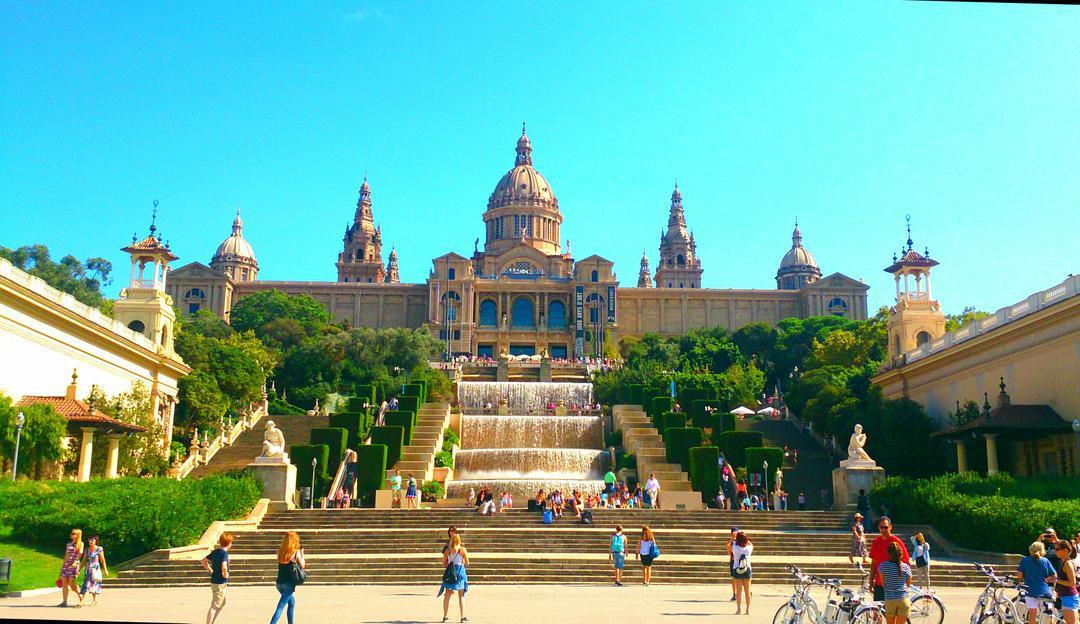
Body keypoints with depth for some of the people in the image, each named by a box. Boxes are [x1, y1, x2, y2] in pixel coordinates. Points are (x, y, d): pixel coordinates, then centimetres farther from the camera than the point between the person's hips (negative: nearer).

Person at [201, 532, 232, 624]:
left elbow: (204, 561, 17)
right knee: (214, 606, -1)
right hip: (220, 583, -9)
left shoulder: (215, 551, 5)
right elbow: (224, 567, -36)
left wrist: (211, 571, 16)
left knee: (222, 603, 23)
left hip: (214, 581, 9)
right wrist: (225, 575, -18)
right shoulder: (224, 553, -20)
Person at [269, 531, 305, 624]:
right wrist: (302, 553, 13)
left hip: (279, 583, 6)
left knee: (292, 602, 25)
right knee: (280, 607, -6)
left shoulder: (280, 551, 2)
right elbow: (302, 566, 0)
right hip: (289, 583, -6)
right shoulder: (296, 552, -9)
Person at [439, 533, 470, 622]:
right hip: (460, 572, -2)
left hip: (449, 572, 2)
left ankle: (445, 617, 11)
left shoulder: (447, 550, 1)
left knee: (447, 595, 8)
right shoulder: (462, 550, -4)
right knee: (461, 596, 5)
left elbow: (444, 563, 6)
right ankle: (463, 617, 6)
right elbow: (467, 563, 1)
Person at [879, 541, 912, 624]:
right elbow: (908, 584, 8)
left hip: (889, 599, 0)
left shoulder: (883, 566, -8)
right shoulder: (906, 567, -6)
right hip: (903, 599, 0)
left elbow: (883, 583, 1)